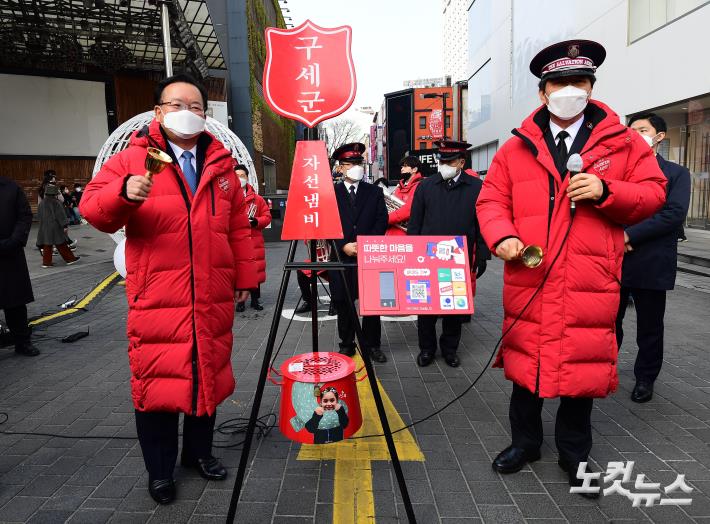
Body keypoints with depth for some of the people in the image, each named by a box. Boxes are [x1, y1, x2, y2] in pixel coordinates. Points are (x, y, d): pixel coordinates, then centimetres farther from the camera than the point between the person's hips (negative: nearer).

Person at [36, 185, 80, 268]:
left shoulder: (42, 203, 6)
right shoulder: (56, 203, -13)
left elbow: (38, 216, 15)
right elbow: (61, 215, -13)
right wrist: (64, 226, -9)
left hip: (45, 228, 5)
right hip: (55, 227, -5)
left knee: (47, 245, 8)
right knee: (62, 245, 3)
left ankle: (46, 262, 8)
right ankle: (70, 258, 11)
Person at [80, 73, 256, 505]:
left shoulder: (221, 165, 12)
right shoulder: (132, 158, 2)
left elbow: (238, 227, 13)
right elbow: (93, 209, -7)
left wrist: (245, 277, 11)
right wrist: (123, 192, -28)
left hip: (213, 299, 3)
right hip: (156, 299, -3)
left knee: (209, 375, 14)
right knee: (157, 382, 4)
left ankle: (200, 451, 35)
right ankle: (160, 470, 24)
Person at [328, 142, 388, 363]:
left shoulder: (375, 192, 10)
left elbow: (382, 221, 3)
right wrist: (344, 245, -11)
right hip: (341, 256, 0)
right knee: (343, 304, 6)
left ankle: (372, 344, 18)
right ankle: (347, 344, 20)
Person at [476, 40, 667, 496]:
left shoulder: (622, 142, 5)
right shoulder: (517, 148, 7)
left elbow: (653, 194, 4)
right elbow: (491, 199, 5)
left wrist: (605, 192, -14)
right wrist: (502, 236, -14)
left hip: (589, 284, -1)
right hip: (528, 280, 1)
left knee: (583, 366, 9)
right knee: (524, 360, 13)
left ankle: (574, 452, 32)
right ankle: (525, 441, 35)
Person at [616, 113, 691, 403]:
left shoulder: (676, 173, 3)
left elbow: (674, 214, -11)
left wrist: (629, 235, -17)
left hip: (652, 264, -2)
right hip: (614, 261, 2)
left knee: (649, 327, 10)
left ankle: (645, 378, 26)